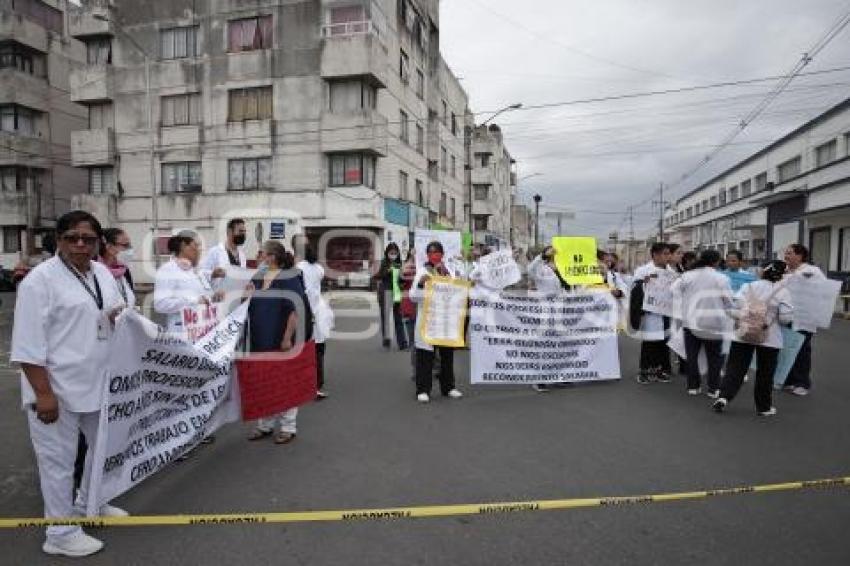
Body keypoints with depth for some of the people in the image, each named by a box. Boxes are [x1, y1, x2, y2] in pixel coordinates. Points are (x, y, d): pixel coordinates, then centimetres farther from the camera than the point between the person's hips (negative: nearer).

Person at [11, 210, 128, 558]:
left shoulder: (103, 273, 7)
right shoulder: (40, 279, -13)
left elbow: (115, 316, 18)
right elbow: (29, 342, -16)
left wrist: (121, 316, -6)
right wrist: (43, 393, -19)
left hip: (98, 382, 7)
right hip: (57, 387, -7)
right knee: (59, 459, 7)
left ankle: (88, 504, 43)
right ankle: (61, 533, 24)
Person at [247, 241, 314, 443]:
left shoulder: (290, 279, -12)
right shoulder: (257, 279, 8)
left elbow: (296, 311, -17)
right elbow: (248, 307, 14)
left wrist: (288, 338, -19)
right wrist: (250, 337, 4)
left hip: (281, 341, -6)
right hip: (260, 342, 7)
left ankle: (288, 427, 18)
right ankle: (264, 425, 28)